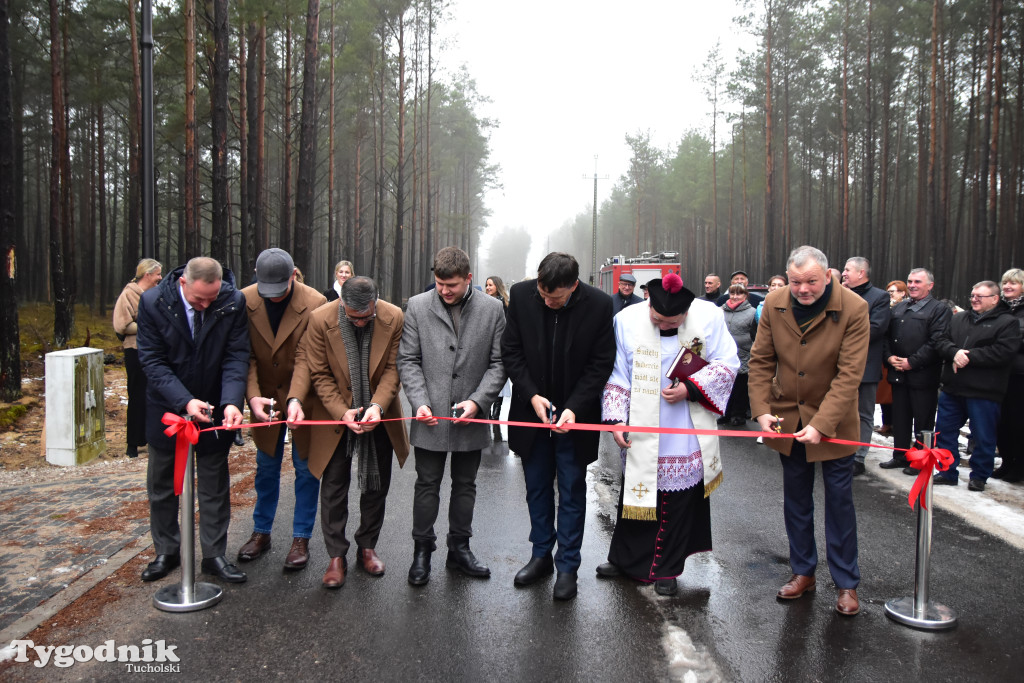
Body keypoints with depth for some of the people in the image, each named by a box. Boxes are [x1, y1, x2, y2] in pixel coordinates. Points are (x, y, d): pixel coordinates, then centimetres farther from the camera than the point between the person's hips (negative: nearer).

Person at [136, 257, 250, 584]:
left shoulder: (233, 302, -17)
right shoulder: (153, 302, -18)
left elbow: (236, 356, -14)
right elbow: (152, 360, -16)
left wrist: (231, 402, -29)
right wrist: (185, 401, -28)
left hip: (214, 407, 0)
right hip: (167, 407, 1)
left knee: (215, 485, 8)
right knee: (162, 483, 14)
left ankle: (214, 555, 21)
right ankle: (167, 551, 32)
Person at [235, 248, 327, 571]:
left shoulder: (315, 303, -19)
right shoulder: (244, 301, -10)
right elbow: (245, 356, -8)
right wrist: (253, 396, -20)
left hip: (305, 400, -3)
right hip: (265, 399, 3)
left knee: (306, 469, 7)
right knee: (266, 468, 16)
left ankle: (301, 539, 21)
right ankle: (261, 532, 32)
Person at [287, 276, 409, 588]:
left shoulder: (394, 318, -16)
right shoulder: (321, 319, -17)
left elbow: (393, 369, -9)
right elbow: (320, 374, -11)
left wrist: (377, 405, -23)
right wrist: (342, 412, -20)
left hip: (379, 416, 2)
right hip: (336, 415, -1)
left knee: (377, 486, 12)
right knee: (334, 487, 3)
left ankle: (367, 547, 30)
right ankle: (336, 556, 17)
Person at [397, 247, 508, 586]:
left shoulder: (492, 309, -2)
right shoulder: (417, 307, -2)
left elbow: (498, 363, -1)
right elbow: (408, 360, 0)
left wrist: (477, 401, -12)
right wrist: (420, 402, -12)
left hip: (471, 418, 1)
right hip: (431, 418, -1)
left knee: (465, 485, 14)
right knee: (427, 485, 8)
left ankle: (459, 549, 30)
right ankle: (422, 550, 24)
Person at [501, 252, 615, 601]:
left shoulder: (599, 305, -16)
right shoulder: (521, 295, -10)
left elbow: (601, 363, -10)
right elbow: (511, 351, -3)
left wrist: (574, 408, -19)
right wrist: (532, 395, -13)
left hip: (575, 416, -2)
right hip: (532, 411, 2)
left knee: (572, 493, 8)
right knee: (537, 488, 14)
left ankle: (567, 566, 21)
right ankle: (541, 555, 31)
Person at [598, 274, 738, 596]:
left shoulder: (707, 316, -10)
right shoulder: (627, 320, -10)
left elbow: (728, 364, -4)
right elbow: (617, 376, -3)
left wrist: (690, 388, -16)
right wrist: (616, 419, -8)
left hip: (687, 437, 0)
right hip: (642, 433, 0)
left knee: (681, 499, 9)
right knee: (637, 492, 12)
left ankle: (667, 570, 25)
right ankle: (624, 559, 32)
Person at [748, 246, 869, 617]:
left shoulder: (854, 309, -18)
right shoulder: (774, 304, -7)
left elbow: (849, 374, -20)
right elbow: (761, 360, -1)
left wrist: (821, 424, -26)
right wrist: (761, 410, -10)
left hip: (832, 421, -3)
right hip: (787, 419, 4)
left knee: (839, 500, 6)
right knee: (795, 500, 13)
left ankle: (846, 583, 21)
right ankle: (803, 572, 29)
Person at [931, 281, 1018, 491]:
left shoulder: (1007, 322, -3)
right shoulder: (958, 319, 14)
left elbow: (1002, 352, -17)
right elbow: (942, 342, 6)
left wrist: (968, 356, -18)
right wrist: (955, 353, -15)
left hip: (983, 392, -5)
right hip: (952, 388, 5)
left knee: (983, 436, 5)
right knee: (944, 431, 10)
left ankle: (979, 476, 20)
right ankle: (948, 472, 21)